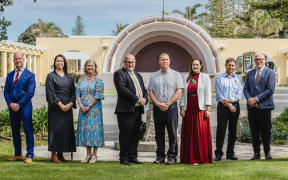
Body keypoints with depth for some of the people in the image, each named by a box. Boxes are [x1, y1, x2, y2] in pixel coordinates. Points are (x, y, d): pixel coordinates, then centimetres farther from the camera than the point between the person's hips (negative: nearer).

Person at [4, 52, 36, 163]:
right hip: (12, 107, 5)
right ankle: (17, 155, 17)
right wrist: (10, 103, -6)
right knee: (15, 131, 9)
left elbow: (30, 92, -8)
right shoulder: (10, 75, 15)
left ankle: (29, 155, -1)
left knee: (28, 131, -5)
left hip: (25, 106, -5)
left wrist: (19, 104, -13)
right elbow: (6, 91, 11)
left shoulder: (30, 75, -1)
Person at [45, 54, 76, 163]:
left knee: (66, 129, 3)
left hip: (67, 107, 4)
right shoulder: (51, 76, 0)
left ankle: (60, 153, 10)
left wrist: (70, 104, -9)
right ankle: (53, 154, -2)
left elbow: (73, 92, 8)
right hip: (55, 107, -4)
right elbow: (51, 92, -8)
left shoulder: (69, 77, 13)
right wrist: (60, 104, -16)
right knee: (55, 129, -5)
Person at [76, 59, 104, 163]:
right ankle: (88, 154, 12)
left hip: (94, 108, -4)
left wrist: (89, 106, -11)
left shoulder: (98, 80, -2)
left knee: (94, 128, -5)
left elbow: (98, 96, -8)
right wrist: (81, 105, -7)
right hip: (83, 108, 4)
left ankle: (94, 155, 2)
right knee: (84, 128, 4)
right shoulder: (81, 80, 12)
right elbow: (78, 94, 7)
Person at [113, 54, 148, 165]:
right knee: (125, 134, -3)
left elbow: (144, 90, 19)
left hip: (138, 109, 7)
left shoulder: (138, 75, 23)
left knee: (135, 135, 9)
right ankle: (124, 158, 3)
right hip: (126, 109, -7)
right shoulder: (119, 74, -2)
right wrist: (137, 99, -18)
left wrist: (144, 99, -4)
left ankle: (133, 157, 15)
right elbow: (123, 89, -15)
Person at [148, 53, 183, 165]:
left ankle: (172, 157, 2)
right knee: (159, 133, 5)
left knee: (172, 133, -3)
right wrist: (158, 104, -8)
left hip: (171, 107, -3)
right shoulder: (154, 76, 12)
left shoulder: (176, 75, 4)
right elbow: (150, 92, 7)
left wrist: (167, 104, -12)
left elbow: (178, 92, -4)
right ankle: (160, 156, 12)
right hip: (157, 108, 3)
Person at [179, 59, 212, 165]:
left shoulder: (205, 77, 5)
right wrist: (182, 108, 3)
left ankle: (200, 158, -1)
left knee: (201, 133, -6)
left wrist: (208, 109, -9)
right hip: (189, 110, 3)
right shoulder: (187, 79, 14)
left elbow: (208, 93, -2)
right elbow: (183, 94, 13)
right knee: (188, 133, 3)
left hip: (200, 109, -3)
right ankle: (189, 157, 9)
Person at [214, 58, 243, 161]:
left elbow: (239, 95, 5)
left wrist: (230, 100, -12)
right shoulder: (219, 78, 4)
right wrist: (229, 105, -10)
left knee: (233, 130, 5)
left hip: (235, 106, 3)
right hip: (223, 106, -3)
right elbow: (219, 94, -4)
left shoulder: (238, 79, 12)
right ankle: (218, 153, -4)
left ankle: (230, 153, 12)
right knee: (221, 130, -8)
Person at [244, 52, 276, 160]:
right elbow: (246, 89, 13)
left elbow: (270, 89, -8)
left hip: (264, 106, -4)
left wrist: (256, 98, -13)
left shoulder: (270, 73, 1)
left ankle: (267, 153, 10)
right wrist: (249, 99, -7)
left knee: (265, 131, 0)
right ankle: (256, 153, 12)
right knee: (254, 131, 5)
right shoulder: (250, 73, 16)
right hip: (252, 107, 4)